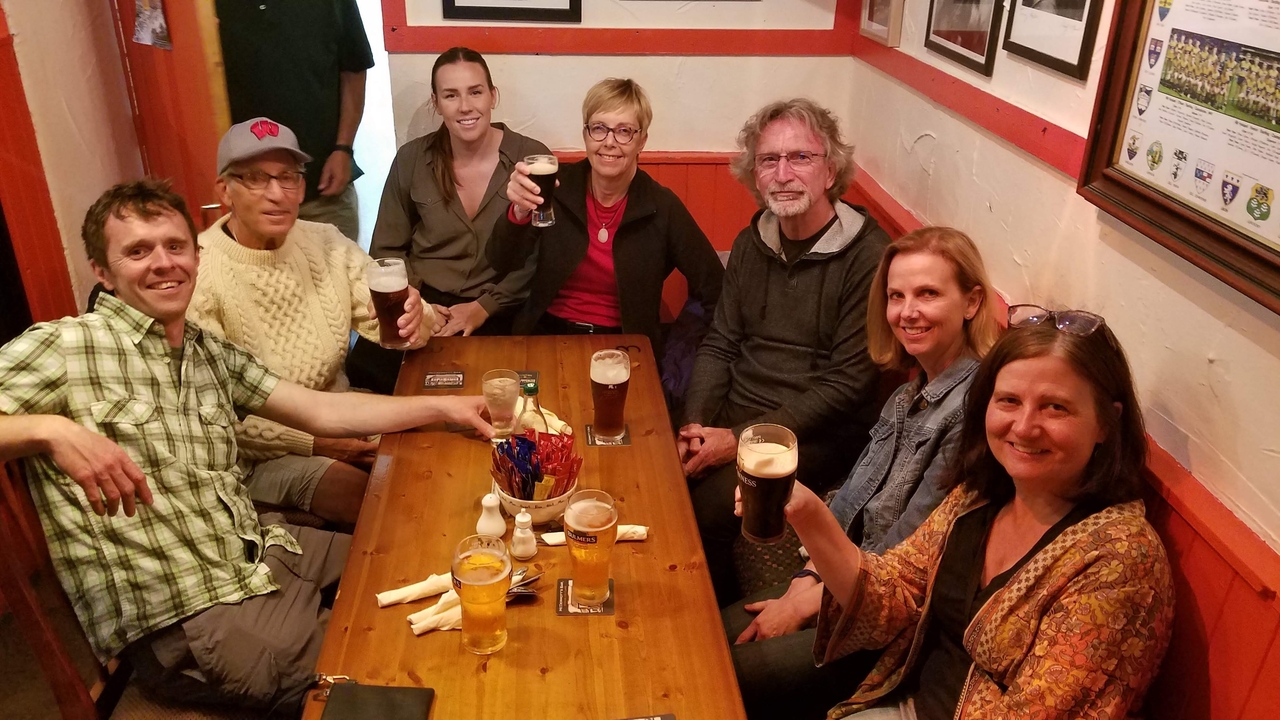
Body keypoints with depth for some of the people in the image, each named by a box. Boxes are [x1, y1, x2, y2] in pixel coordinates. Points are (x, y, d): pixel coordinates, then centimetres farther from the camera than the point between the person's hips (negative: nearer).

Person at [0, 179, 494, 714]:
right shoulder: (64, 347, -9)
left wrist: (446, 407, 4)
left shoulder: (211, 353, 13)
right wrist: (48, 430, -36)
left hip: (267, 555, 7)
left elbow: (323, 413, 10)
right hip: (186, 624, -7)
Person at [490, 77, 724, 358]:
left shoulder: (662, 207, -6)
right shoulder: (557, 188, -4)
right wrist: (520, 211, -30)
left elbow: (713, 291, -1)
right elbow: (503, 263, -12)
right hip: (548, 336, 1)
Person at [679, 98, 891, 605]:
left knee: (712, 503, -27)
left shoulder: (869, 257, -13)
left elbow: (845, 385, -16)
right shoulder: (751, 243, 8)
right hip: (733, 412, 6)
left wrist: (740, 440, -19)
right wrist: (695, 426, -8)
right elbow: (720, 345, 9)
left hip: (818, 435, -5)